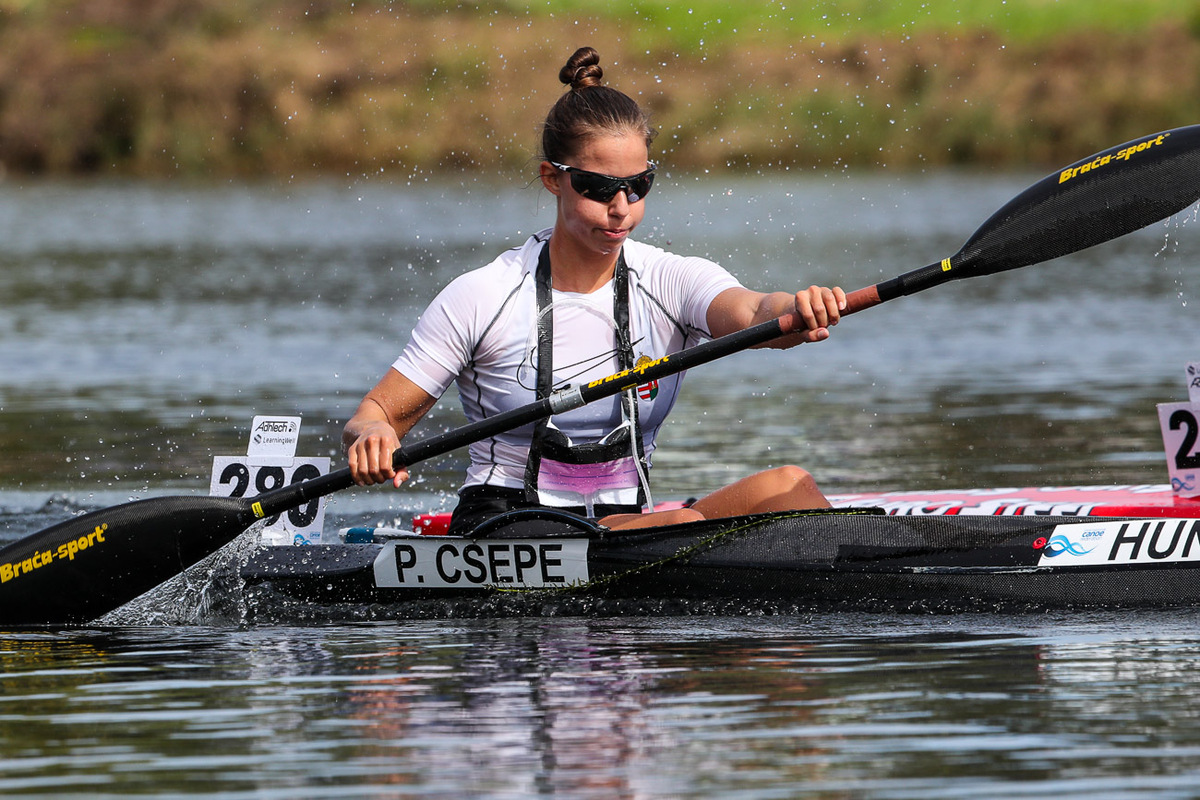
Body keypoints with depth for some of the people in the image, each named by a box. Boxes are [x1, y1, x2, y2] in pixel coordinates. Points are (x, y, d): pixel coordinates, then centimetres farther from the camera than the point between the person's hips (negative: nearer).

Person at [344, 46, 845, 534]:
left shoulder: (672, 282, 1)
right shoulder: (482, 297, -5)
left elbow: (750, 313, -21)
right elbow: (379, 412, -2)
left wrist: (799, 313, -46)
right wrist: (370, 438, -28)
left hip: (629, 528, 4)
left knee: (784, 486, -25)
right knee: (686, 524, -33)